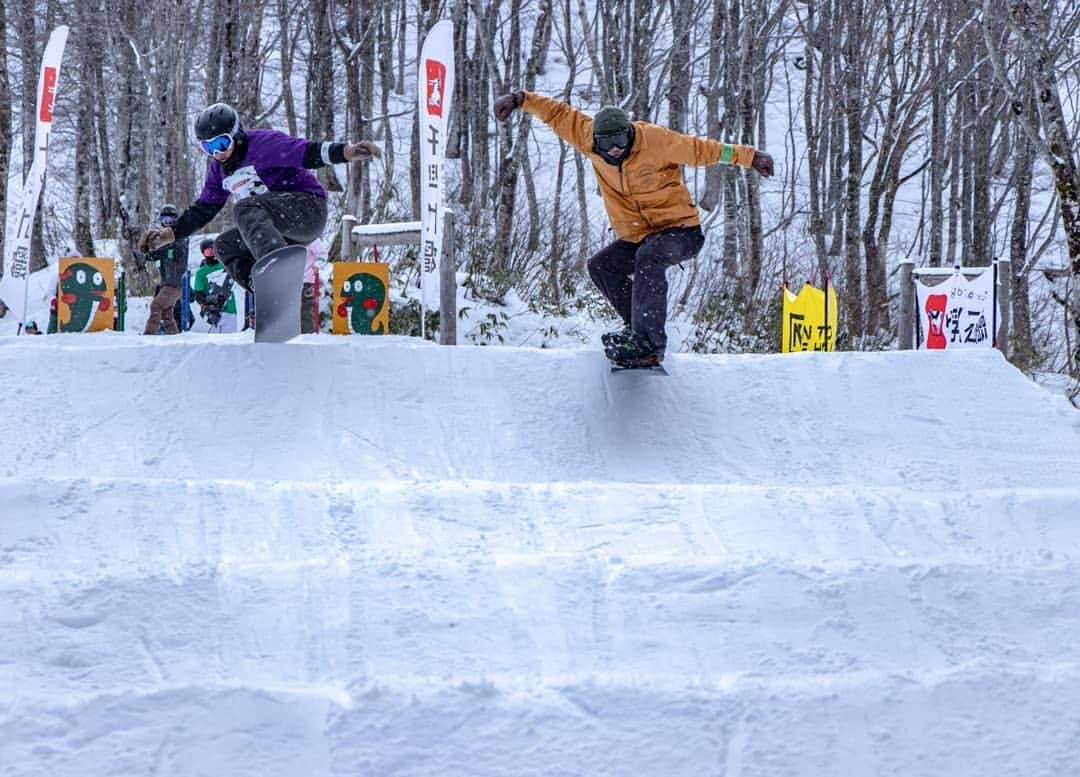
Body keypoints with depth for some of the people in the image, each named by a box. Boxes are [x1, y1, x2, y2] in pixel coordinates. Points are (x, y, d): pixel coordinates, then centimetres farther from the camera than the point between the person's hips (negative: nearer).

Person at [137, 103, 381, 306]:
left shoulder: (263, 143, -13)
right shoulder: (219, 169, 13)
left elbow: (308, 153, -24)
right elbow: (202, 210, 21)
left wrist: (346, 152, -40)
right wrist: (168, 234, 12)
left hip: (309, 208, -9)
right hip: (285, 234, 9)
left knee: (246, 207, -30)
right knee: (225, 245, 1)